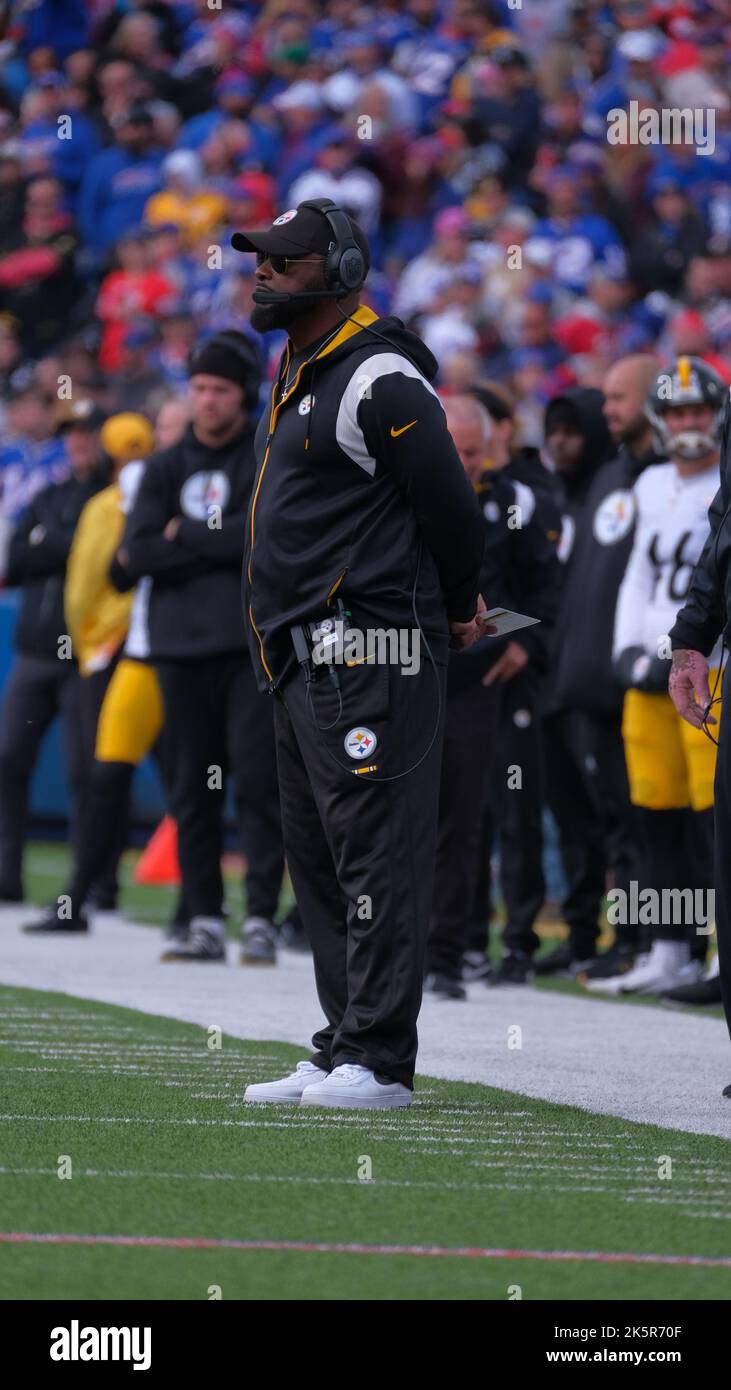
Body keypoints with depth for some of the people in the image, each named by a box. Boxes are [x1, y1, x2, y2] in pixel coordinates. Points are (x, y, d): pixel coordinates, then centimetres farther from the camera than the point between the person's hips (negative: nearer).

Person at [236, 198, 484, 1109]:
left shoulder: (380, 380, -12)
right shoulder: (296, 376, 19)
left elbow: (449, 506, -10)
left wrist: (455, 616, 5)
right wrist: (451, 613, 23)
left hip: (368, 655, -10)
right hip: (302, 660, 10)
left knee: (375, 855, -10)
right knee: (320, 862, 12)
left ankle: (377, 1063, -12)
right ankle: (341, 1054, 17)